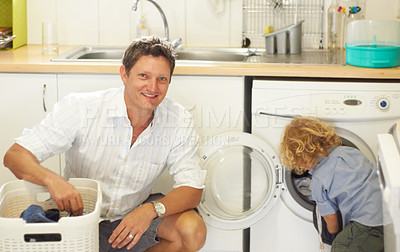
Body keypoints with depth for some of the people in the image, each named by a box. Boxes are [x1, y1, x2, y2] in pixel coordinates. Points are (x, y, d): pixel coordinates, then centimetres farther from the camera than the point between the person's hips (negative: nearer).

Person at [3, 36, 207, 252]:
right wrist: (52, 179, -42)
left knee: (194, 231, -23)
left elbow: (192, 190, -12)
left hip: (135, 214, 2)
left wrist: (151, 209, -34)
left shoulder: (179, 121, -12)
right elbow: (15, 155, -19)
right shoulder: (80, 109, -18)